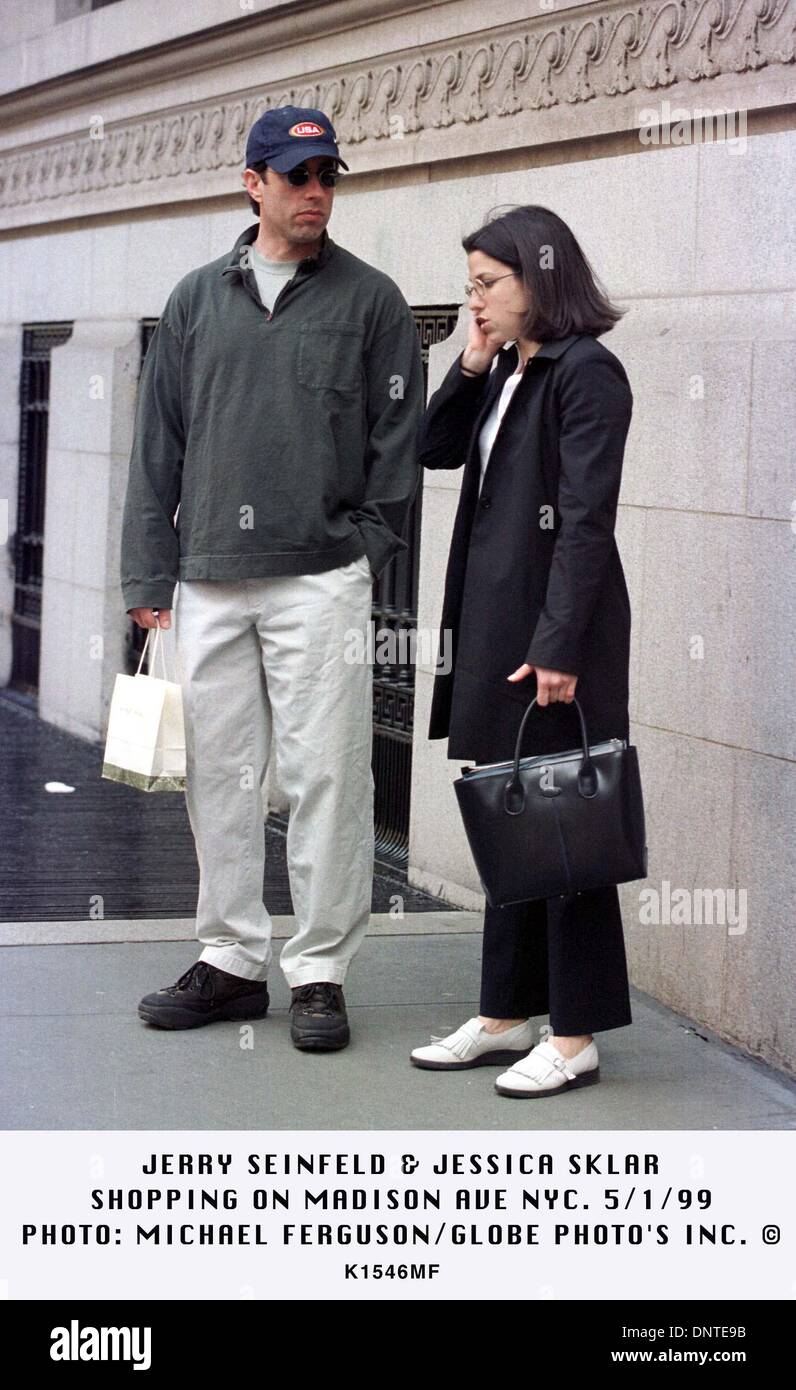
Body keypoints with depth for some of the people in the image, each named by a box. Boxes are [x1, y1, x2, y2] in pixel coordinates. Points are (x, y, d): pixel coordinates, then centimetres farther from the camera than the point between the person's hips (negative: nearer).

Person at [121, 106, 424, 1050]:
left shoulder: (371, 300, 5)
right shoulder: (198, 299, 12)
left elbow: (397, 442, 3)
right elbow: (158, 444, 12)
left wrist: (365, 557, -5)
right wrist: (149, 578, 7)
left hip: (321, 581, -3)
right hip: (208, 583, 3)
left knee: (325, 776, -4)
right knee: (218, 776, 8)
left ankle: (319, 971, 5)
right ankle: (231, 960, 18)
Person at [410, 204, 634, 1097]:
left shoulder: (587, 373, -12)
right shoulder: (507, 373, 14)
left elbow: (587, 519, -17)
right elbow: (434, 448, 18)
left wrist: (559, 646, -21)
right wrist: (472, 366, 5)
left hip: (555, 629, -9)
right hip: (494, 622, 9)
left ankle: (575, 1039, 6)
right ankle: (507, 1016, 23)